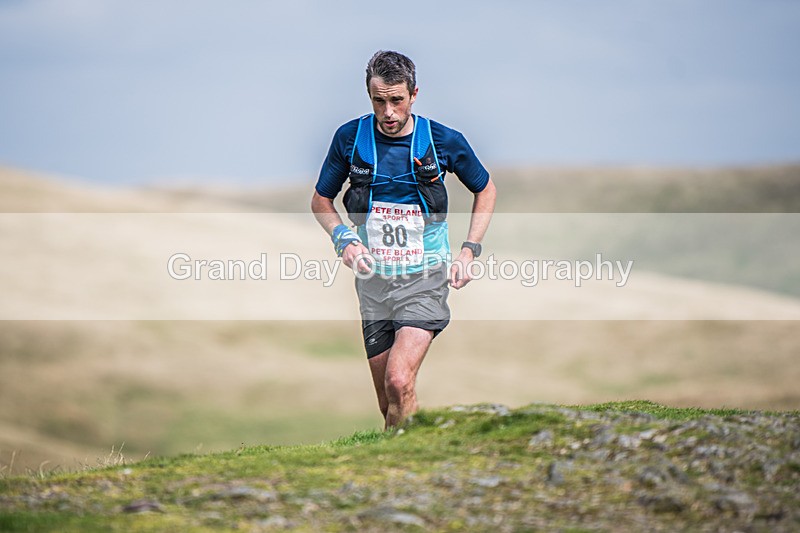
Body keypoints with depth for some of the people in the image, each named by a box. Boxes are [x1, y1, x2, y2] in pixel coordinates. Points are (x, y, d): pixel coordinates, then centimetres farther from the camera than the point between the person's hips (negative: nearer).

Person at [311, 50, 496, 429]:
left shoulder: (444, 141, -5)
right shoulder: (349, 138, -2)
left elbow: (485, 190, 12)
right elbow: (321, 201, 12)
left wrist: (468, 251, 2)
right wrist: (344, 240, -6)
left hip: (424, 279, -3)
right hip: (373, 281, 3)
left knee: (399, 382, -23)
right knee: (389, 403, 6)